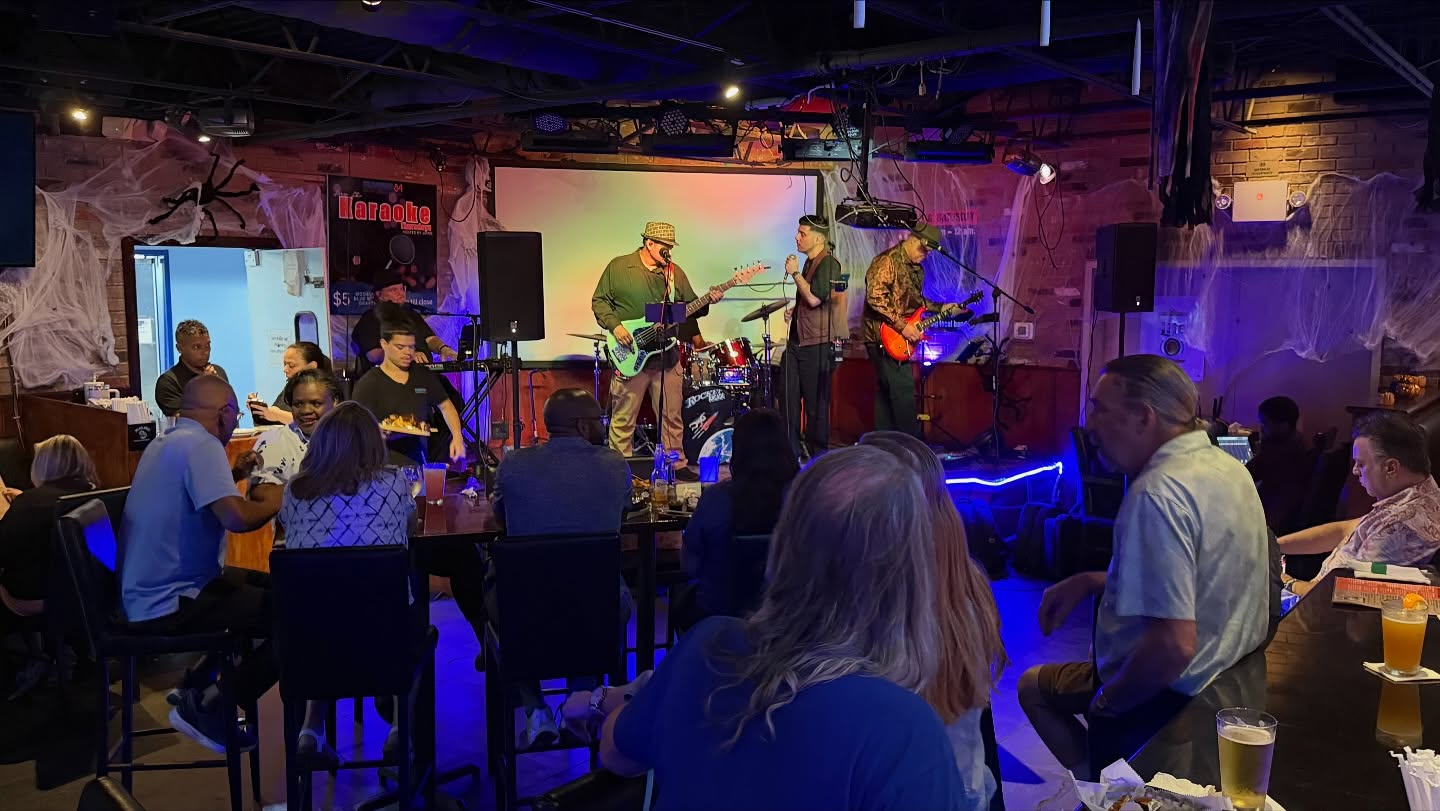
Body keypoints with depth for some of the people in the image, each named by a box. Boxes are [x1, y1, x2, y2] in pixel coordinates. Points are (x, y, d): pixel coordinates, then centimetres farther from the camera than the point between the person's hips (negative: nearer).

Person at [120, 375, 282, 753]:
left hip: (153, 589, 11)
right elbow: (235, 517, -32)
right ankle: (208, 707, -2)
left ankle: (201, 685, 25)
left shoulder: (165, 441, 11)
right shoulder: (200, 444, -20)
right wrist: (275, 502, -13)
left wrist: (233, 475, 19)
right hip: (169, 602, -11)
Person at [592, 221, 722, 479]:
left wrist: (708, 302, -7)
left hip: (667, 355, 4)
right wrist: (614, 325, -13)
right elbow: (599, 301, 1)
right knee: (623, 417, 2)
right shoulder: (618, 267, -1)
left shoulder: (675, 272, 10)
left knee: (672, 415, 10)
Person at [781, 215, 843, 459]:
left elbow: (814, 298, -23)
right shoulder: (809, 262, 17)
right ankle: (792, 449, 16)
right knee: (789, 397, 8)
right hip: (797, 341, 9)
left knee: (816, 402, -1)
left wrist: (795, 273, -14)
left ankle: (818, 454, 8)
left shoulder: (828, 264, -12)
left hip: (816, 344, -9)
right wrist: (794, 310, 13)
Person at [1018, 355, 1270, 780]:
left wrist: (1105, 703, -17)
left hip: (1173, 701, -9)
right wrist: (1089, 581, 8)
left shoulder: (1157, 493, -29)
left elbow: (1175, 644, -34)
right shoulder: (1225, 465, 2)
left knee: (1033, 686, 15)